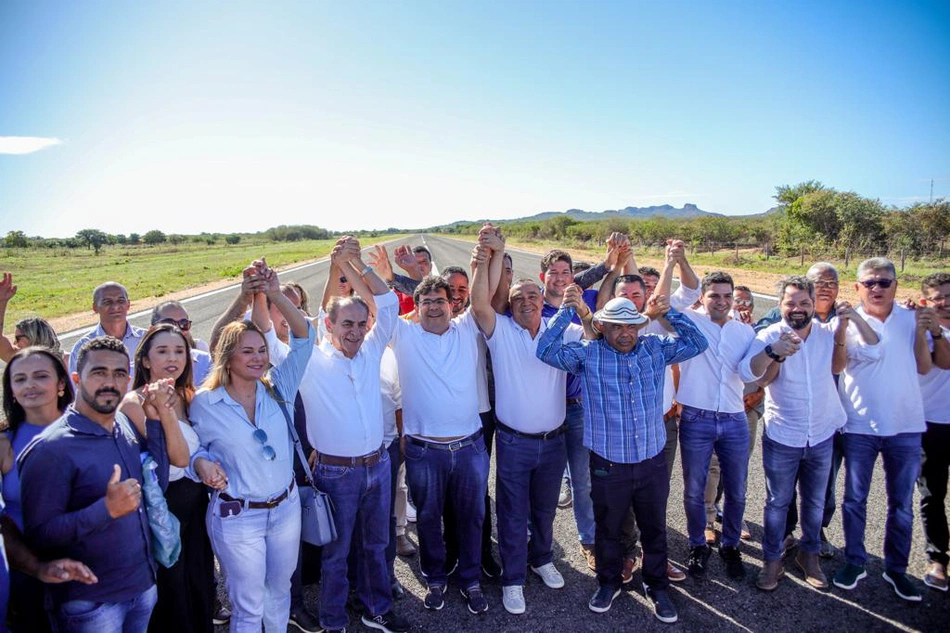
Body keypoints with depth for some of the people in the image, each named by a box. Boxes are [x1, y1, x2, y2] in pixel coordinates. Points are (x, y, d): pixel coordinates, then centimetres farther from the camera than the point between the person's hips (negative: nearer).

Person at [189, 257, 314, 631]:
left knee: (279, 592, 22)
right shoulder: (204, 404, -10)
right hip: (237, 517, -3)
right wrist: (203, 464, -21)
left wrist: (275, 295, -23)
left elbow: (303, 337, -13)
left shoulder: (276, 388, -5)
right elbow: (195, 447, 3)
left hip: (286, 506, 3)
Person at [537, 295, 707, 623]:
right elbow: (547, 351, -15)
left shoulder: (655, 348, 2)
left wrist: (668, 311, -1)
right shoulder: (588, 354, -6)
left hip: (653, 462, 2)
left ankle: (657, 586, 42)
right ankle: (609, 583, 42)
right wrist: (568, 310, -14)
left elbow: (697, 343, 5)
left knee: (655, 528, 19)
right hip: (608, 465, -2)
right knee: (608, 528, 17)